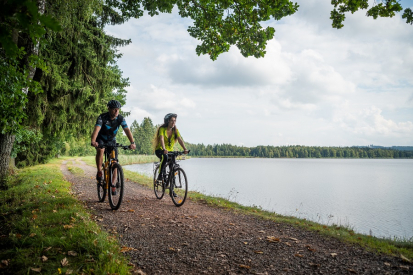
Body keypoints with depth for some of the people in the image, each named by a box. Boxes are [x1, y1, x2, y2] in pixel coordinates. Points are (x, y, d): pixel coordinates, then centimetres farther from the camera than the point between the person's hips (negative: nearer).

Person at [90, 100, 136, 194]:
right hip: (101, 139, -2)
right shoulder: (102, 117, -25)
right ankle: (99, 171, -16)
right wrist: (93, 141, -58)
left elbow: (127, 130, -26)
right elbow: (97, 129, -40)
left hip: (111, 140, 3)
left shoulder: (120, 118, -18)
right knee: (100, 150, -37)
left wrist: (132, 142, -42)